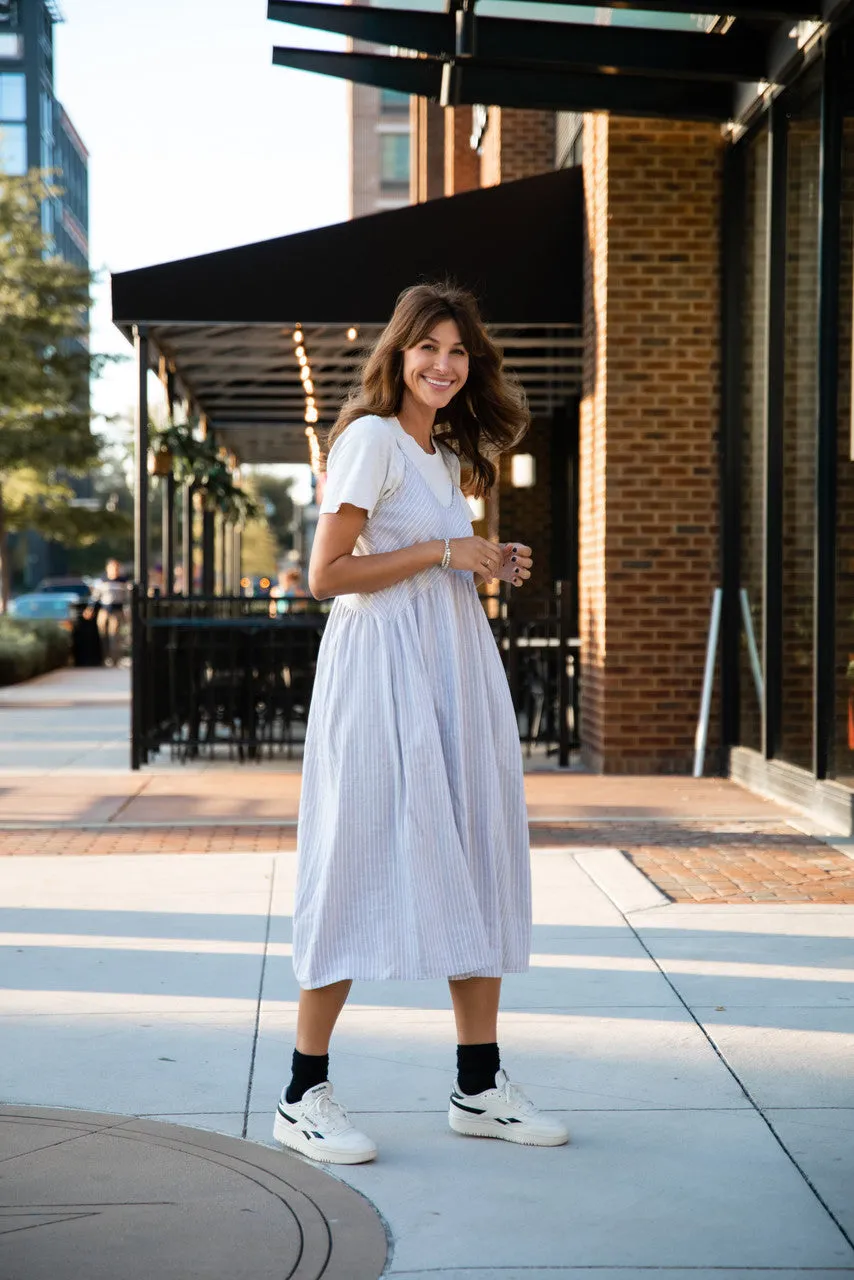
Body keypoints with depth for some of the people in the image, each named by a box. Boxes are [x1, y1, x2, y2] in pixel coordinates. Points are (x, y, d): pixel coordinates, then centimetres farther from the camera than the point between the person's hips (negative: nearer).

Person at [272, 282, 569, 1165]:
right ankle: (303, 1097, 1)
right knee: (363, 864, -7)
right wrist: (445, 552, -13)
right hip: (382, 668, -8)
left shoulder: (444, 452, 20)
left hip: (455, 664, 9)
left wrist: (491, 567, 9)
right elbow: (326, 574, -15)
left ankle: (480, 1087, 14)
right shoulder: (371, 437, -7)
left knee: (473, 862, 6)